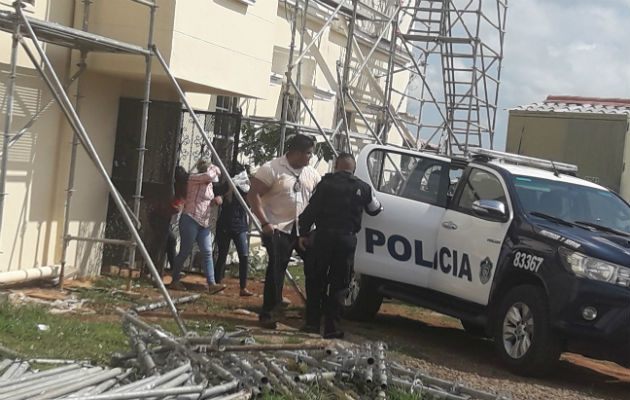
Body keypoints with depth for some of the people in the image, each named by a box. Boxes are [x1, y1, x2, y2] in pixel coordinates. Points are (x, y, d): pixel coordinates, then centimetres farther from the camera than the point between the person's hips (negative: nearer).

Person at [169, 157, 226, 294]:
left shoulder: (209, 185, 15)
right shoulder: (194, 178, -9)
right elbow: (209, 175, -29)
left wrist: (215, 201, 5)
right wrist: (214, 169, -8)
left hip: (204, 223, 8)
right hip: (190, 220, -8)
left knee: (207, 252, -2)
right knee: (185, 252, -1)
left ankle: (211, 284, -6)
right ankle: (174, 281, 13)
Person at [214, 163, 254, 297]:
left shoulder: (245, 189, 4)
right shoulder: (225, 187, -2)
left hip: (240, 227, 2)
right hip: (224, 227, -2)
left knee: (244, 256, -7)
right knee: (222, 256, 4)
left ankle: (243, 288, -4)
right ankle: (216, 284, 15)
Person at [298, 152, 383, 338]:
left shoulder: (326, 183, 1)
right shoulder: (362, 188, 8)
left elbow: (311, 210, -3)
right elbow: (374, 209, 22)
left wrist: (303, 233, 2)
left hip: (324, 237, -1)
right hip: (347, 239, 1)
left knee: (316, 281, 11)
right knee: (339, 284, 6)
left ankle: (312, 322, 12)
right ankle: (332, 327, 3)